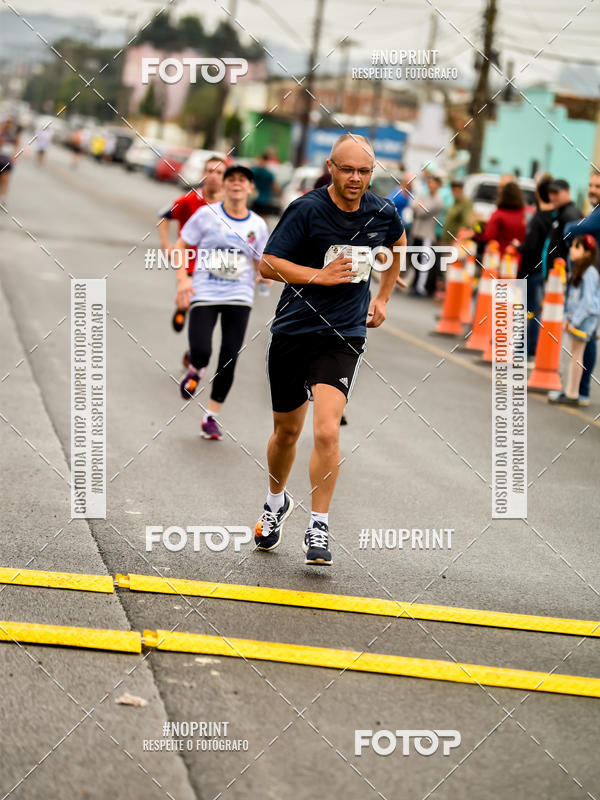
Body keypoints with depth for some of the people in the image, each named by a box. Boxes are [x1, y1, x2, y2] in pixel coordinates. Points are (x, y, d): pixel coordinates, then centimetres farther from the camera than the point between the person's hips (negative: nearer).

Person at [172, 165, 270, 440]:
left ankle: (212, 417, 13)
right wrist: (182, 279, -10)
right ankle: (195, 371, 21)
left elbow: (261, 263, 15)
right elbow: (181, 246, 3)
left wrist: (264, 275, -8)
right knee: (201, 351, -18)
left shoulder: (257, 225, 7)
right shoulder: (207, 214, -1)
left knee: (230, 359, -2)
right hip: (204, 293, -2)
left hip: (239, 296, 2)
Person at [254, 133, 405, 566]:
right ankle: (277, 501, 43)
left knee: (327, 431, -18)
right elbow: (268, 263, -10)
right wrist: (320, 275, -20)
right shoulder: (306, 209, -11)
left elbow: (399, 244, 24)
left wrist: (382, 298, 21)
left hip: (344, 336, 0)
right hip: (293, 331, 0)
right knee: (287, 430, 14)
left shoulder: (383, 213, 0)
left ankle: (318, 528, -7)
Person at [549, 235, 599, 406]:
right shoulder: (577, 270, 12)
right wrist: (568, 317, 9)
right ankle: (569, 392, 18)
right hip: (575, 317, 9)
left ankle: (572, 395, 0)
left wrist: (574, 320, -17)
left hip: (585, 317, -9)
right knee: (574, 354, 12)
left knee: (576, 354, -5)